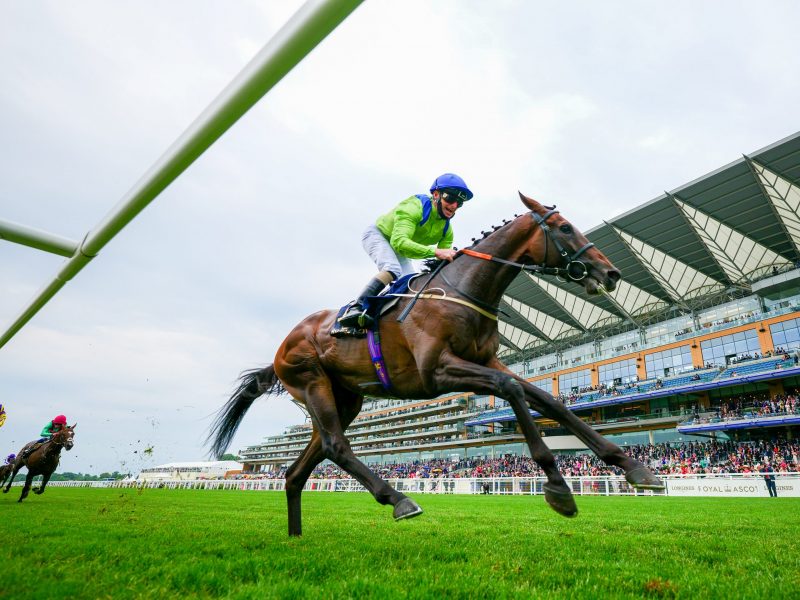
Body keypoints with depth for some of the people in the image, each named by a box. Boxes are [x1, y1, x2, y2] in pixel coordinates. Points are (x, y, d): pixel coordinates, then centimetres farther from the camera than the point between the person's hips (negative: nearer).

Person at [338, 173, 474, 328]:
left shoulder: (447, 230, -12)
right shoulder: (414, 207, -35)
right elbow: (399, 242, -49)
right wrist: (435, 252, -57)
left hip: (398, 250, 8)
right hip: (377, 234, -8)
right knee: (392, 270, -33)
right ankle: (355, 309, -37)